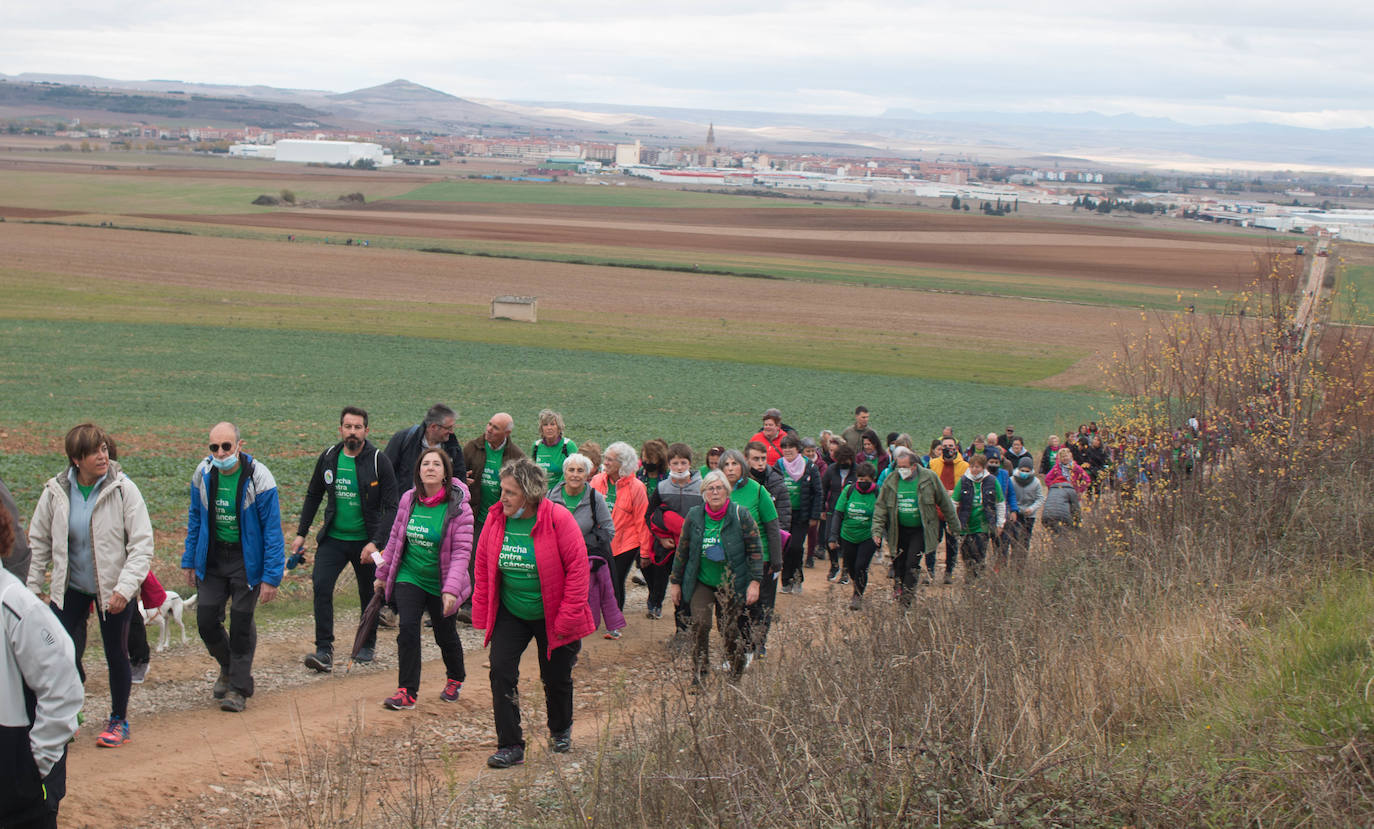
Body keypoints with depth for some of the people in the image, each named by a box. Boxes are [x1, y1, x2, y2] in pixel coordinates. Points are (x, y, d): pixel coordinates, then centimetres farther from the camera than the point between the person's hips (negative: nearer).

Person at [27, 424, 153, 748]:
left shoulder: (123, 489, -13)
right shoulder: (56, 492, -5)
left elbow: (142, 545, -13)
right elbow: (39, 541, 8)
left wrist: (125, 588, -20)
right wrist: (34, 585, 8)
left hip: (113, 589, -2)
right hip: (70, 588, 2)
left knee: (116, 655, 8)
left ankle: (118, 720, 28)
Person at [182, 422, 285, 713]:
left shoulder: (258, 478, -17)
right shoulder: (203, 473, -3)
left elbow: (272, 529, -13)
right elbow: (195, 518, 12)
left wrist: (271, 576, -16)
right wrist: (190, 561, 11)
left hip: (246, 559, -4)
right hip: (212, 558, 4)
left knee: (241, 623, -1)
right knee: (206, 620, 2)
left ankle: (239, 687, 14)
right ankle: (228, 667, 30)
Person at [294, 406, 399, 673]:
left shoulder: (379, 461, -11)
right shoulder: (328, 458, 0)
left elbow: (391, 508, -11)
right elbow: (313, 496, 14)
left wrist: (375, 543, -21)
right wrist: (301, 534, 9)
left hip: (365, 540, -2)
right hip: (333, 538, 2)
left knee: (369, 594, 11)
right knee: (321, 586, -15)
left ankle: (368, 644, 34)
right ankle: (324, 651, -13)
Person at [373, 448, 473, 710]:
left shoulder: (458, 506, -15)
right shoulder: (409, 500, -2)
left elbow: (461, 551, -18)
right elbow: (395, 538, 11)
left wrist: (451, 589, -27)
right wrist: (383, 574, 14)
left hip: (440, 584, -2)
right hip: (409, 578, 3)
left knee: (445, 635, 12)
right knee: (407, 629, -12)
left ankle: (456, 678, 41)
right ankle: (407, 691, -6)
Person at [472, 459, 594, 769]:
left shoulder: (558, 519, -20)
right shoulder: (495, 518, -7)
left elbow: (577, 566, -16)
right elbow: (483, 566, 3)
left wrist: (568, 616, -17)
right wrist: (482, 612, 1)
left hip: (551, 616, -3)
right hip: (509, 613, 3)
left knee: (556, 678, 11)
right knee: (501, 671, -11)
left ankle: (561, 730, 41)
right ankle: (510, 746, -4)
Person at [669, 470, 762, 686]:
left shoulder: (741, 515, -6)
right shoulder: (694, 516, 0)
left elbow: (755, 550, -3)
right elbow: (682, 550, 9)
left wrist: (754, 582, -9)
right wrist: (675, 581, 10)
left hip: (731, 584, -1)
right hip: (701, 581, 1)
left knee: (730, 628, 2)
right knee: (700, 623, -17)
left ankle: (737, 672, 26)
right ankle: (700, 671, -5)